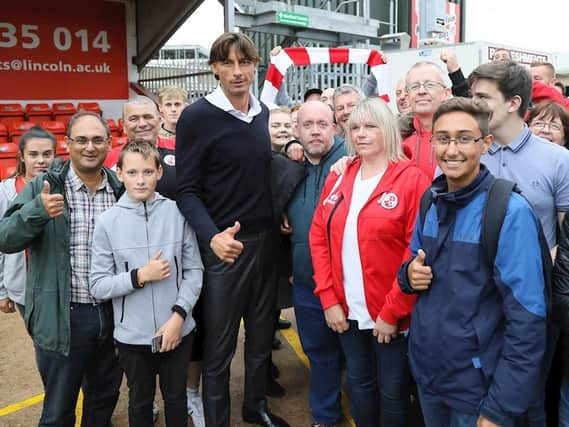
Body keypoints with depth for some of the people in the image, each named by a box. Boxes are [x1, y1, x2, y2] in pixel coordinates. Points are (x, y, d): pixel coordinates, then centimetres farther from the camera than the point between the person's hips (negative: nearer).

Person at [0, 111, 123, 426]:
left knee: (105, 399, 21)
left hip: (113, 315, 3)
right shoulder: (43, 188, -5)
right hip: (62, 318, -3)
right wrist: (38, 211, -29)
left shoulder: (122, 190, 4)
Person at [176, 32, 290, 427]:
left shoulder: (263, 112, 8)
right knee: (219, 346, 7)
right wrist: (212, 236, -27)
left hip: (265, 241, 6)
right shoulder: (198, 116, -11)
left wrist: (277, 218, 7)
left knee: (262, 335, 18)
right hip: (225, 246, -5)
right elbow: (187, 190, -12)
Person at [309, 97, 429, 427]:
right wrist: (328, 299, -2)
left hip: (390, 314, -4)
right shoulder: (338, 178, 6)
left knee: (392, 392, 13)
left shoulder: (411, 179, -10)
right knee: (359, 384, 20)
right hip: (347, 310, 4)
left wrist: (391, 312, -15)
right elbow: (319, 239, 5)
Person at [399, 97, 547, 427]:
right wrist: (410, 274, -10)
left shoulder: (510, 212, -19)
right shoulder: (431, 201, 0)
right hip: (426, 370, 6)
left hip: (478, 385, -5)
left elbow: (527, 321, -19)